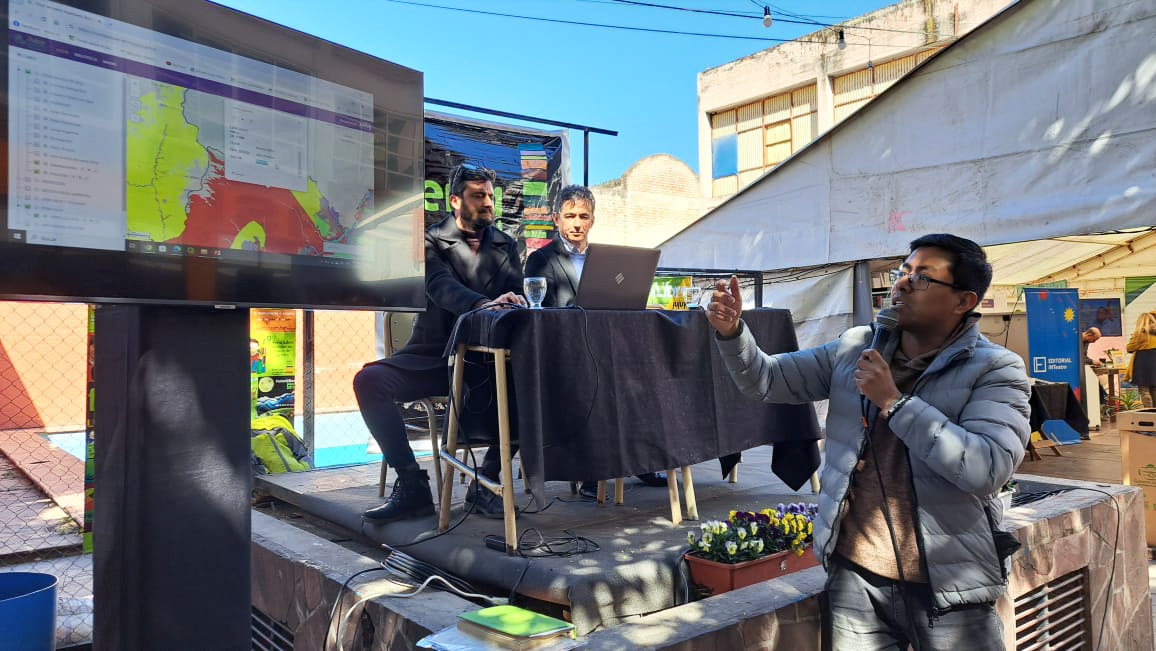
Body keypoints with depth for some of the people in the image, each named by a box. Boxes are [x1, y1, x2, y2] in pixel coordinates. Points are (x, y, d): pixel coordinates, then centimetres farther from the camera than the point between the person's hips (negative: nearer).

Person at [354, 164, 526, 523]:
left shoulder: (505, 245, 14)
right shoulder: (430, 242, 2)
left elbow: (517, 293, 3)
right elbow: (441, 287, -18)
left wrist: (514, 303, -24)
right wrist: (485, 304, -39)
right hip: (434, 355, -1)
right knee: (369, 379, -26)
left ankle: (485, 482, -15)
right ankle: (411, 483, -17)